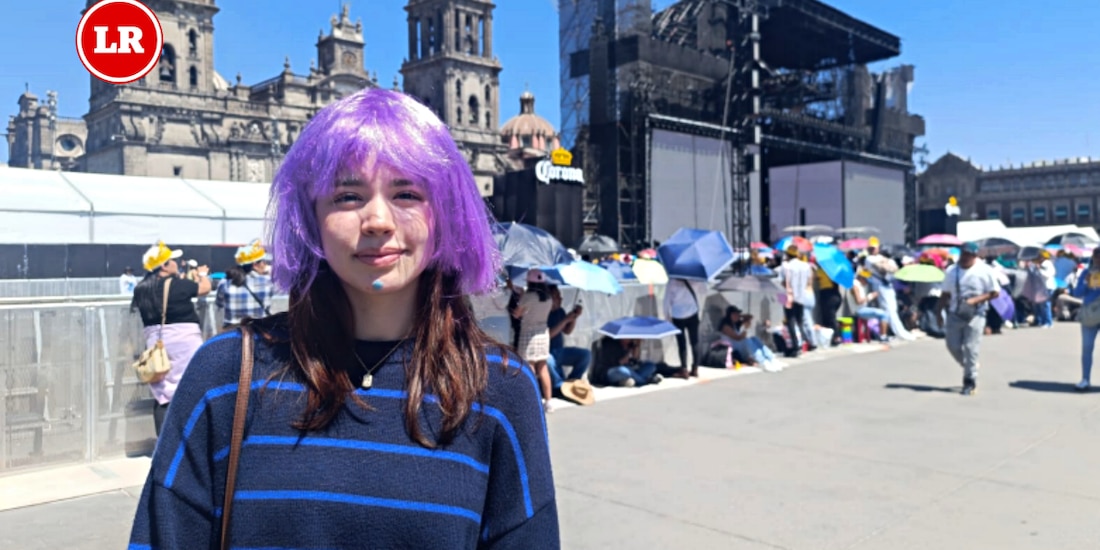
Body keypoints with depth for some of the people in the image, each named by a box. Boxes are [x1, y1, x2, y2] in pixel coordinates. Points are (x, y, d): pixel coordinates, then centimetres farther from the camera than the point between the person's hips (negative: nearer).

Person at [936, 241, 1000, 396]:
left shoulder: (984, 271, -3)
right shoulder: (951, 271, 8)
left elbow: (995, 292, -3)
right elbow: (945, 293, 12)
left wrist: (976, 300, -17)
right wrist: (939, 311, 4)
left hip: (975, 315, -4)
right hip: (955, 314, 4)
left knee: (971, 348, -7)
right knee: (953, 346, 2)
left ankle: (970, 382, 3)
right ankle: (970, 367, 30)